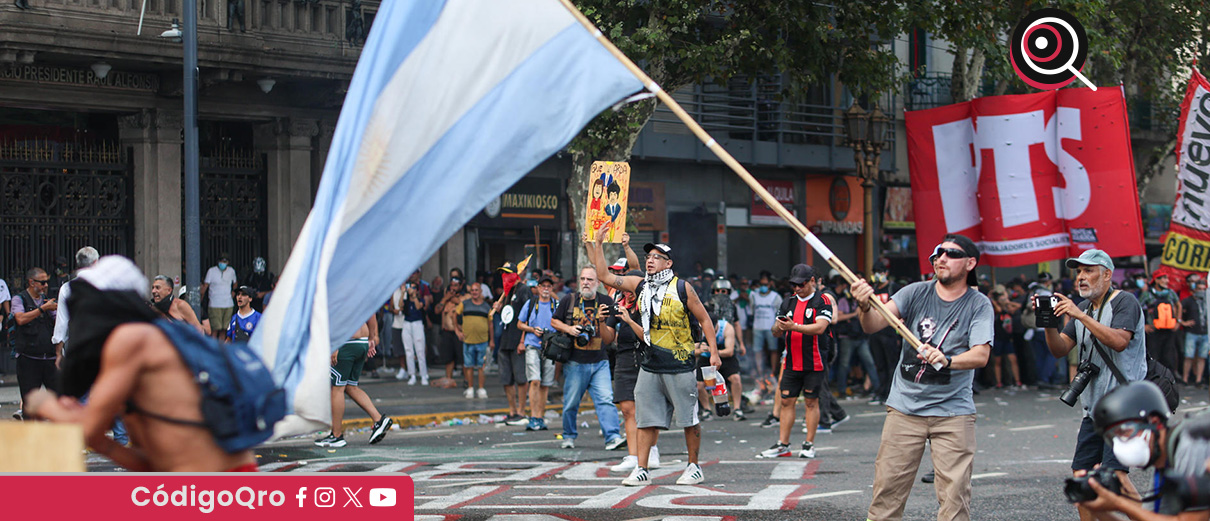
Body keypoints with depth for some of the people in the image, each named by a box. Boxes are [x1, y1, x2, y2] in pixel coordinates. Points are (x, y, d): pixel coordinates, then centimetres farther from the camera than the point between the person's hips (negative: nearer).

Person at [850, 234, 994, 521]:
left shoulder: (979, 305, 0)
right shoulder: (916, 293, 4)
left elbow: (981, 355, -14)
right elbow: (873, 325, -9)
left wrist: (947, 360, -34)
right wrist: (865, 307, -33)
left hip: (953, 412, -1)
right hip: (904, 408, 1)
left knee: (954, 495, -5)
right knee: (887, 489, -1)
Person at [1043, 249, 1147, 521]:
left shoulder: (1124, 302, -7)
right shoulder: (1083, 309, 17)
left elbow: (1119, 341, -23)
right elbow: (1060, 349, 10)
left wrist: (1081, 316, -25)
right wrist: (1049, 323, -9)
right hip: (1094, 407, 8)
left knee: (1114, 473, -19)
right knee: (1082, 477, 4)